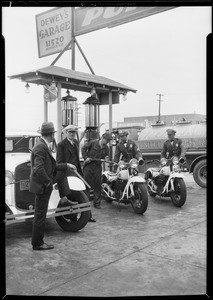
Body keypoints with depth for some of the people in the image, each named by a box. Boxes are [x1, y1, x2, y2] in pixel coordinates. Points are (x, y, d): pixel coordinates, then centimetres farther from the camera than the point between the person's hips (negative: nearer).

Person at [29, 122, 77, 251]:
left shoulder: (44, 146, 7)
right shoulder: (41, 148, -24)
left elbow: (52, 166, 14)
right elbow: (39, 169, -32)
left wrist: (66, 165, 14)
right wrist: (48, 182, -21)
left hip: (45, 181, 9)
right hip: (42, 185, -9)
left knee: (62, 173, 24)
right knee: (40, 215, 1)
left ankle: (64, 199, 24)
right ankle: (37, 244, 14)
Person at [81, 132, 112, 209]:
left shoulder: (106, 148, 10)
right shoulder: (92, 143, -3)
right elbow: (83, 148, -1)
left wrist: (106, 158, -4)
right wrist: (86, 157, -9)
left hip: (97, 167, 4)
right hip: (89, 165, -4)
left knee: (97, 185, 3)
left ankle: (97, 203, 12)